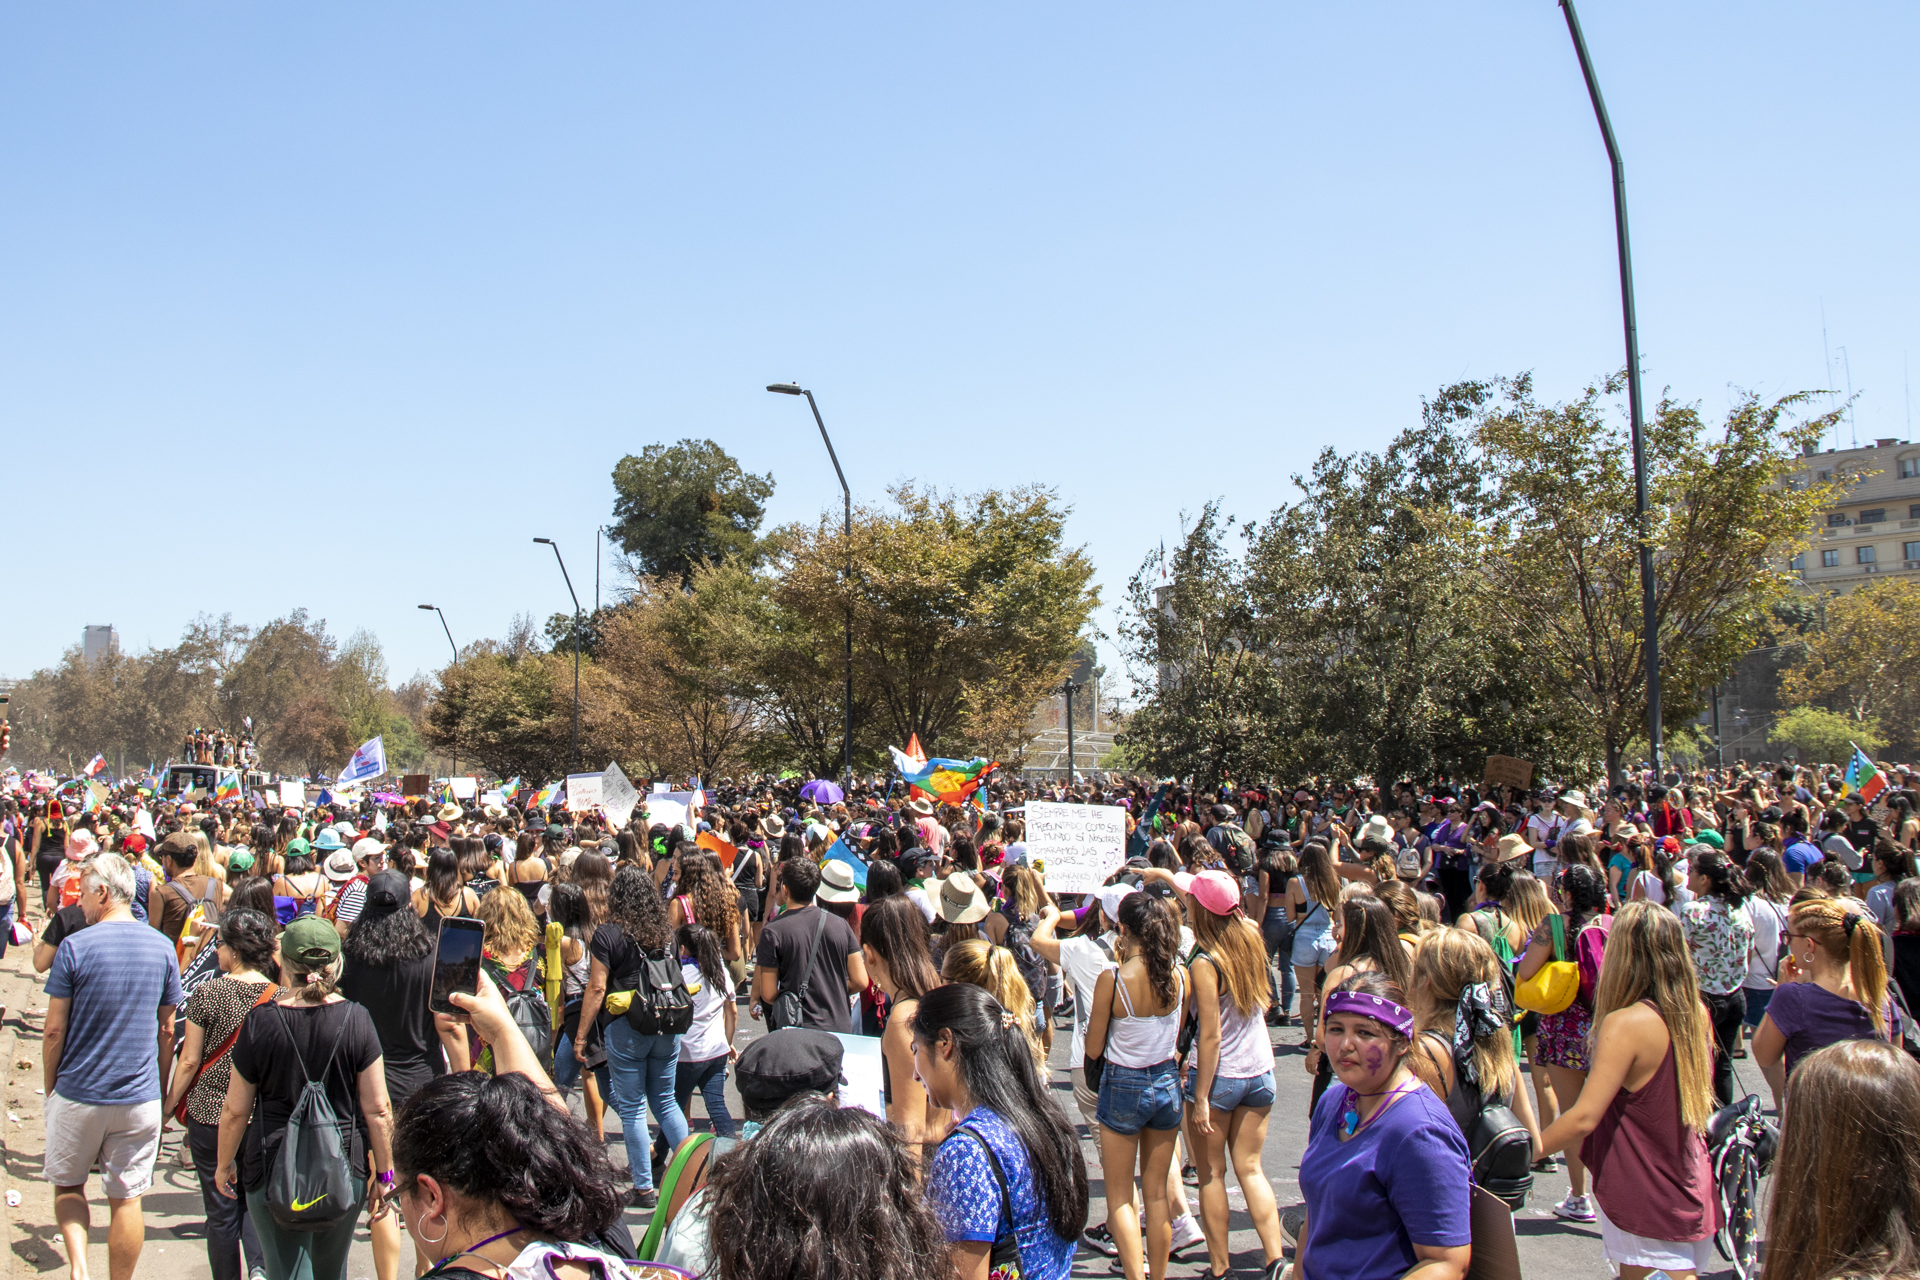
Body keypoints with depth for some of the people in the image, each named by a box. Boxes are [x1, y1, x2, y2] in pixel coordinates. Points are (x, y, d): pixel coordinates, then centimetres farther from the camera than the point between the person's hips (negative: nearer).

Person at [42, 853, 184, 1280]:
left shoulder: (75, 946, -11)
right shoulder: (162, 948, -1)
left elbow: (55, 1030, -7)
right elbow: (167, 1031, 5)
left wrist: (50, 1087, 6)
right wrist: (162, 1090, 16)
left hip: (78, 1095, -2)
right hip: (140, 1099, 2)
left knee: (67, 1185, 17)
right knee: (126, 1198, 10)